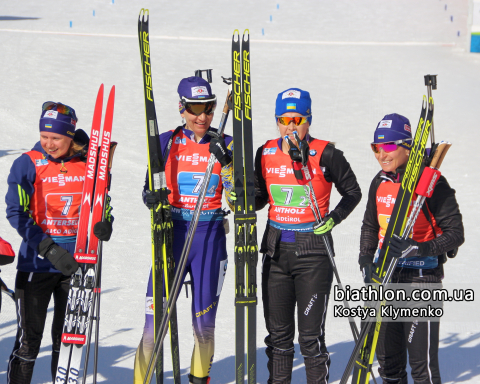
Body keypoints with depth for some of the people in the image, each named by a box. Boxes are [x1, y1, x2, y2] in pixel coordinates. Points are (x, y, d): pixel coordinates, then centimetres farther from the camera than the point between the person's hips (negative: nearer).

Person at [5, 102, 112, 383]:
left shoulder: (88, 164, 2)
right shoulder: (28, 164, -6)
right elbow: (16, 213, -11)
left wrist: (103, 225, -10)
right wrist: (49, 249, -21)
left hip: (76, 262, 3)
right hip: (36, 262, -3)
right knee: (29, 339, -2)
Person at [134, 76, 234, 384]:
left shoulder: (225, 146, 3)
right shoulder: (166, 142, 3)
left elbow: (237, 201, -2)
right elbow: (149, 189, 7)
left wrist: (225, 163, -16)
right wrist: (153, 198, -16)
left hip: (211, 236, 0)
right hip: (173, 234, 0)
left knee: (204, 324, 8)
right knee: (155, 321, -8)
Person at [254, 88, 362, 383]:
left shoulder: (326, 155, -8)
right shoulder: (265, 154, 4)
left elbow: (352, 192, 4)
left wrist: (333, 219, -9)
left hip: (313, 251, -4)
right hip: (276, 250, 4)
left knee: (311, 335, -2)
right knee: (278, 333, 10)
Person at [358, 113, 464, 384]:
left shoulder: (431, 182, -12)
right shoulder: (380, 183, 8)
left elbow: (455, 234, -14)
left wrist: (418, 249, -28)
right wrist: (366, 261, 6)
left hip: (421, 278, -7)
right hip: (384, 277, 7)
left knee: (422, 362, -9)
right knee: (388, 357, 14)